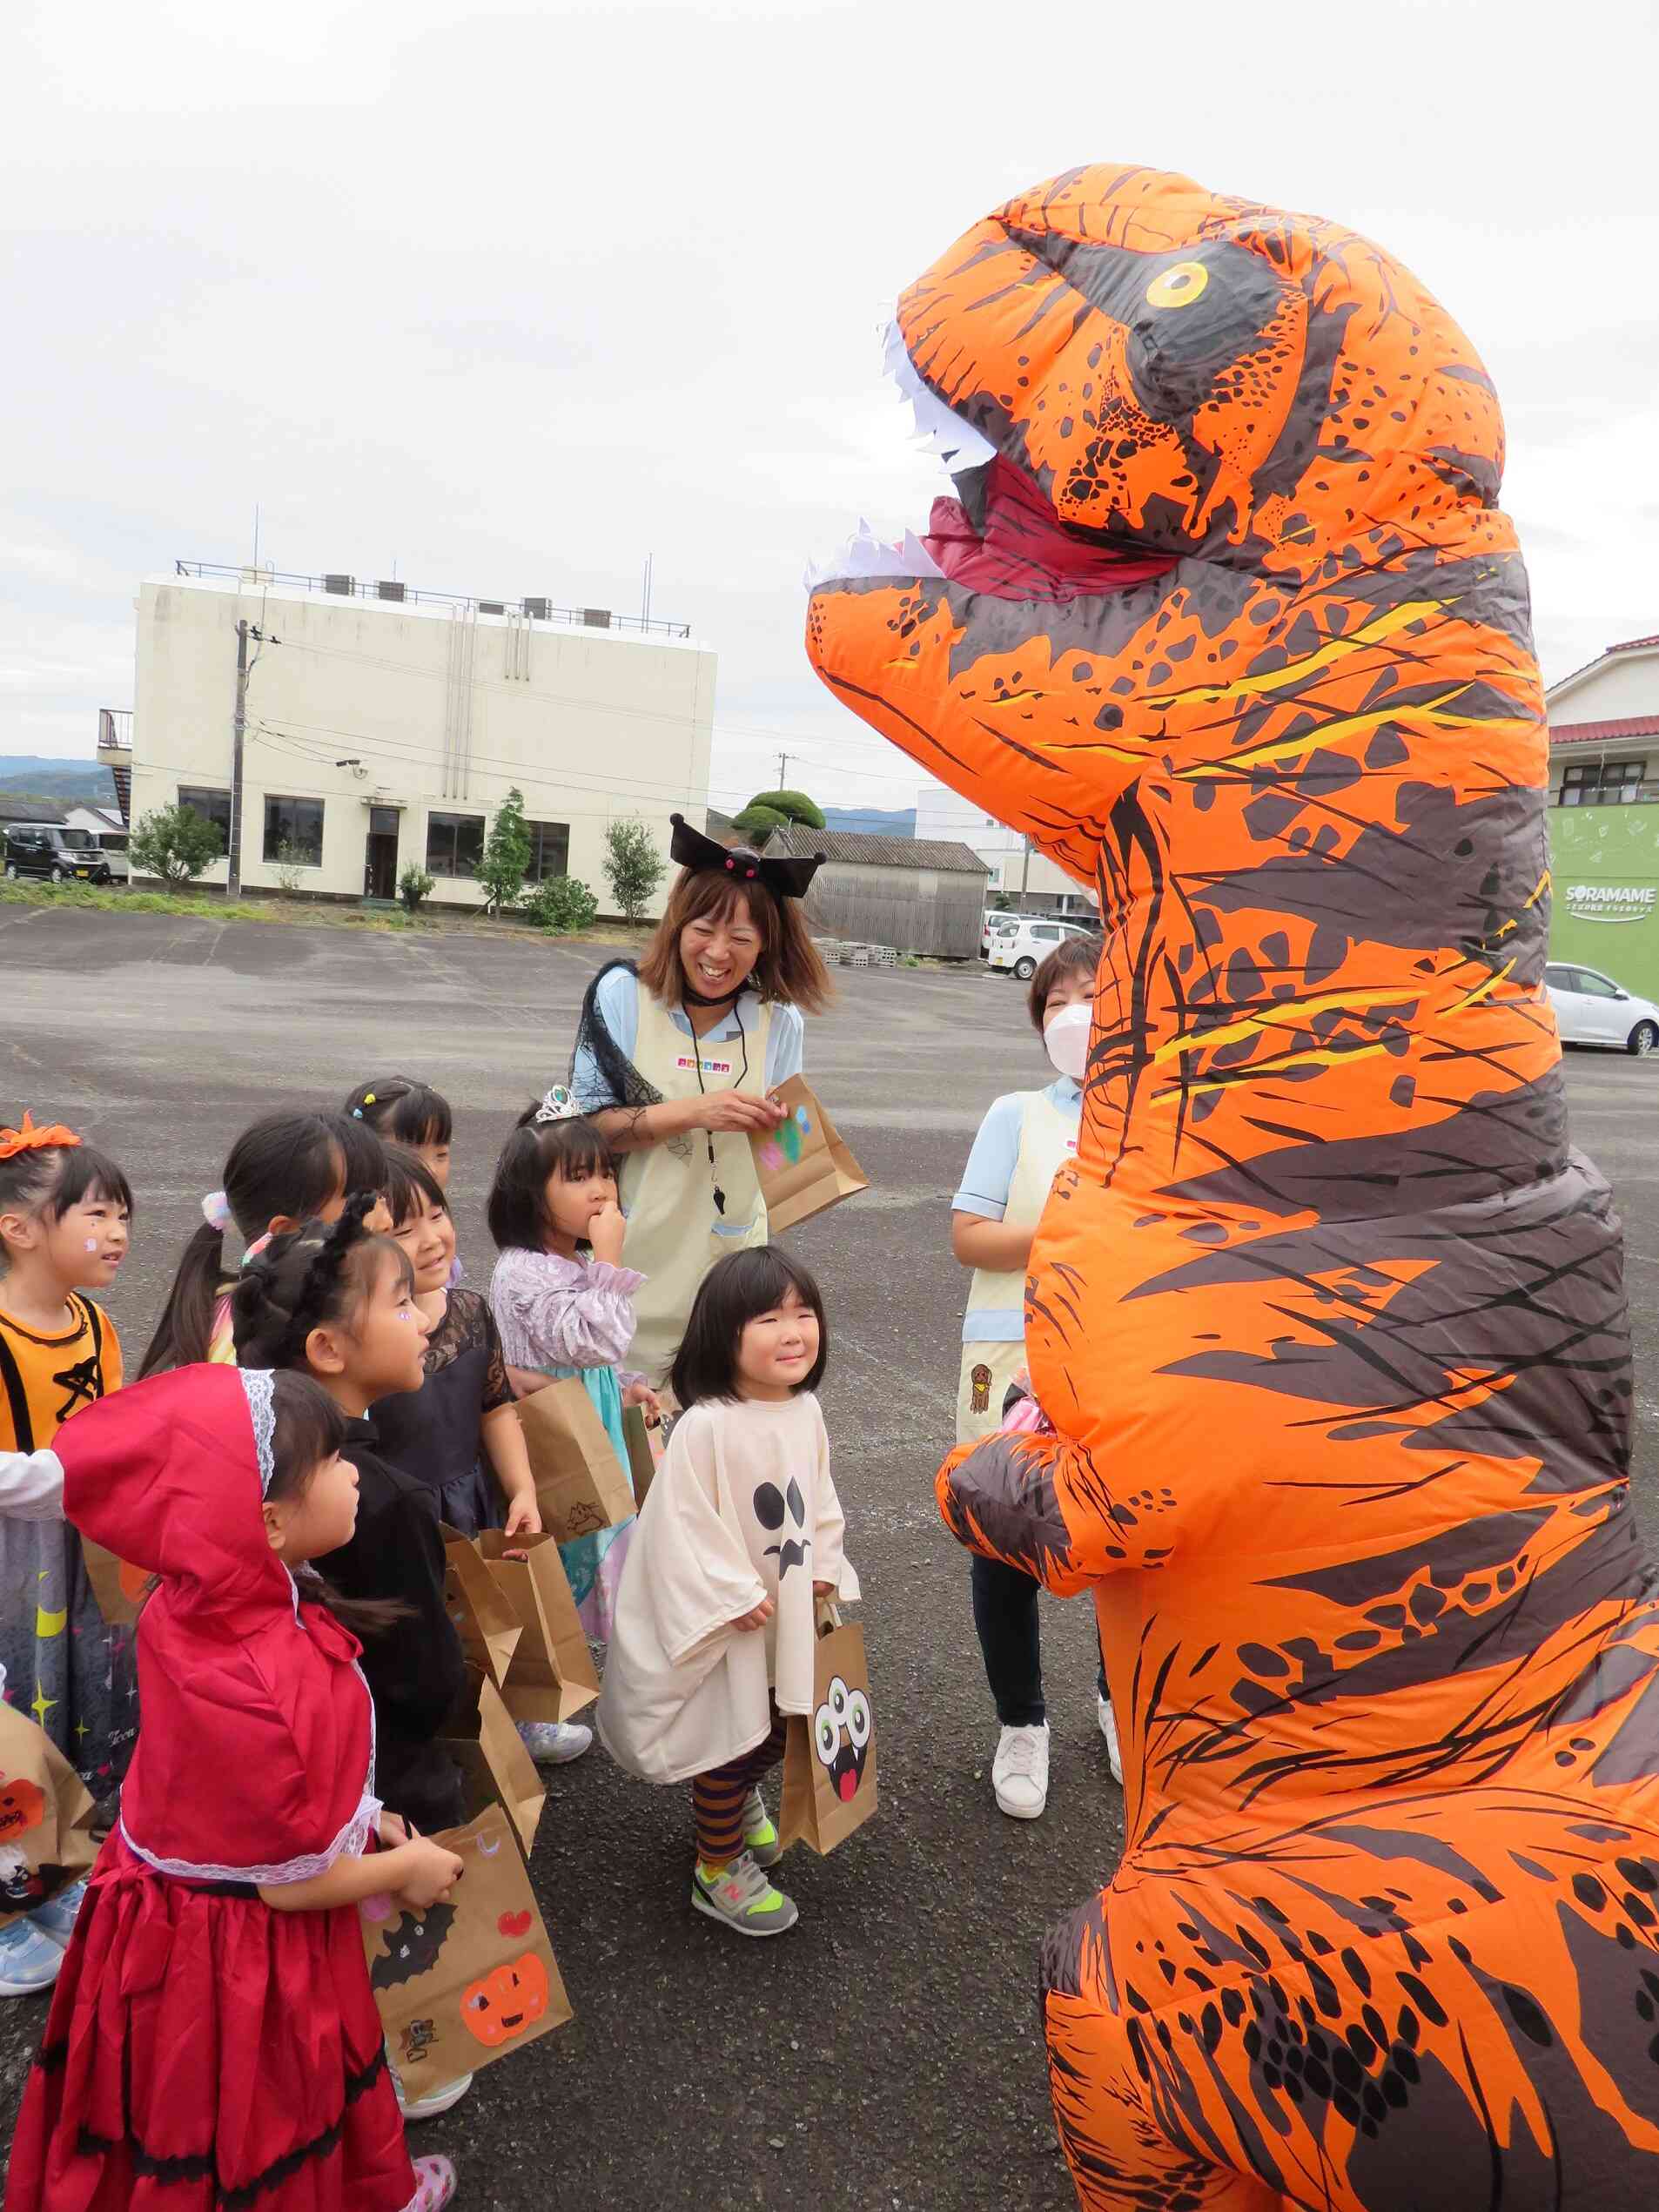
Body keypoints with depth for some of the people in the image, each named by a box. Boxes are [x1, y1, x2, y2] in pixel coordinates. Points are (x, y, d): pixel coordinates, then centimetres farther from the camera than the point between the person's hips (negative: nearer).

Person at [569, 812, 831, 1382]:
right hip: (632, 1265, -2)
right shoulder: (623, 993, -5)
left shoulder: (778, 1020, 2)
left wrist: (782, 1126, -11)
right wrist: (692, 1112, -21)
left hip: (728, 1269, 2)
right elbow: (584, 1128, -10)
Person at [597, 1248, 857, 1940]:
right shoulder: (705, 1426, -29)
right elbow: (684, 1522, -25)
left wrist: (823, 1568, 0)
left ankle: (740, 1800, 54)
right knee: (729, 1739, 9)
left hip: (789, 1606, 7)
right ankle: (718, 1869, 30)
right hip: (723, 1616, -7)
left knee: (779, 1727, 24)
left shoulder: (805, 1411, -6)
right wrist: (734, 1595, -21)